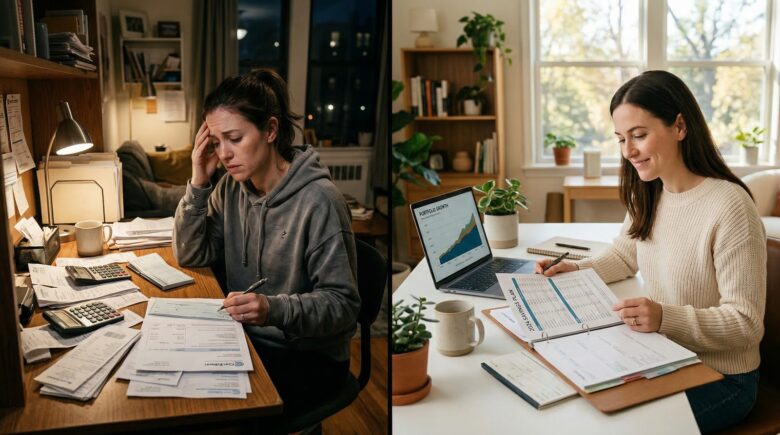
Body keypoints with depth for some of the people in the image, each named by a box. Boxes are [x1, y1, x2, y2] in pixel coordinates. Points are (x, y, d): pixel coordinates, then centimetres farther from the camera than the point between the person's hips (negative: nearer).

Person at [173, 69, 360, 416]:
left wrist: (274, 309, -37)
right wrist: (198, 184, -9)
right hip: (246, 337, 6)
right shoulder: (232, 187, 1)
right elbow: (191, 255, 3)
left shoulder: (318, 199, -21)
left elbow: (344, 304, -20)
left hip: (308, 356, -6)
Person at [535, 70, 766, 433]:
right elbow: (623, 257, 16)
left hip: (718, 377, -6)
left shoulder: (729, 206, -23)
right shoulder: (646, 196, 1)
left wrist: (665, 318, -35)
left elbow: (746, 324, -20)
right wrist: (575, 270, -3)